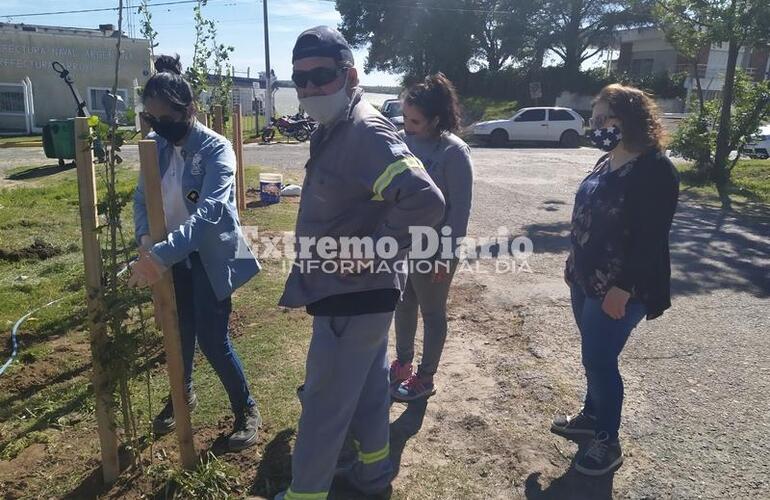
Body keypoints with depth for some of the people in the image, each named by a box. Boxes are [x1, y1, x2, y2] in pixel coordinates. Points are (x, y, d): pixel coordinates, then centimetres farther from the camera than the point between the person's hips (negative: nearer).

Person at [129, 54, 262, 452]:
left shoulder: (216, 149, -20)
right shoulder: (158, 145, -1)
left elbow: (209, 212, -33)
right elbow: (142, 195, 5)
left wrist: (160, 254, -43)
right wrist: (145, 239, -15)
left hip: (210, 257, -5)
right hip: (174, 257, 6)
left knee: (212, 340, -2)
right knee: (179, 331, 18)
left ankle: (246, 409, 19)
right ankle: (182, 394, 43)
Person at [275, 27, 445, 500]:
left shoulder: (365, 132, -22)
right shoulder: (335, 131, 10)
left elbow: (425, 201, -34)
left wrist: (371, 251, -24)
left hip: (352, 294, -10)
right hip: (362, 291, 10)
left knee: (324, 403, 5)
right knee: (367, 385, 23)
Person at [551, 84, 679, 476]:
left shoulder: (654, 169, -18)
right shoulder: (606, 162, 8)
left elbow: (651, 238, -22)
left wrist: (622, 289, -23)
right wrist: (573, 264, 17)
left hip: (620, 288, -8)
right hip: (587, 280, 8)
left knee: (599, 360, 0)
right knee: (594, 355, 19)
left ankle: (608, 442, 18)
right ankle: (592, 416, 38)